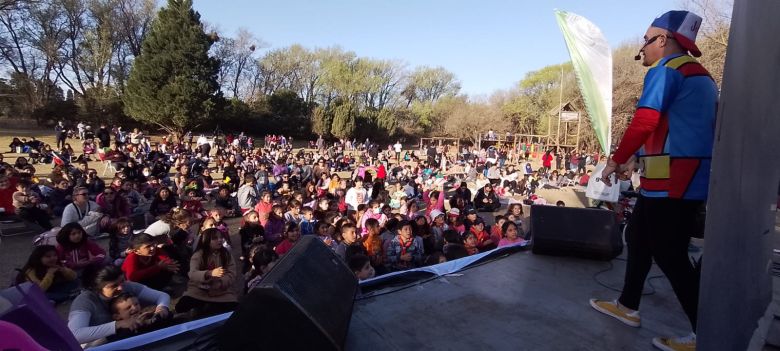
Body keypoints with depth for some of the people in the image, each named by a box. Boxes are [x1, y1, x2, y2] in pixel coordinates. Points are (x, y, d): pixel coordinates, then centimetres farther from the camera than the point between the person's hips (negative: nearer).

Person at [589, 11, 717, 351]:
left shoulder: (665, 71, -10)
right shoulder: (701, 76, 21)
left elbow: (643, 123, -21)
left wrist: (615, 161, -10)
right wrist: (635, 157, 22)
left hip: (670, 180, -10)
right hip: (690, 178, 10)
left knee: (669, 255, -3)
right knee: (638, 238, 17)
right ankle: (627, 307, 28)